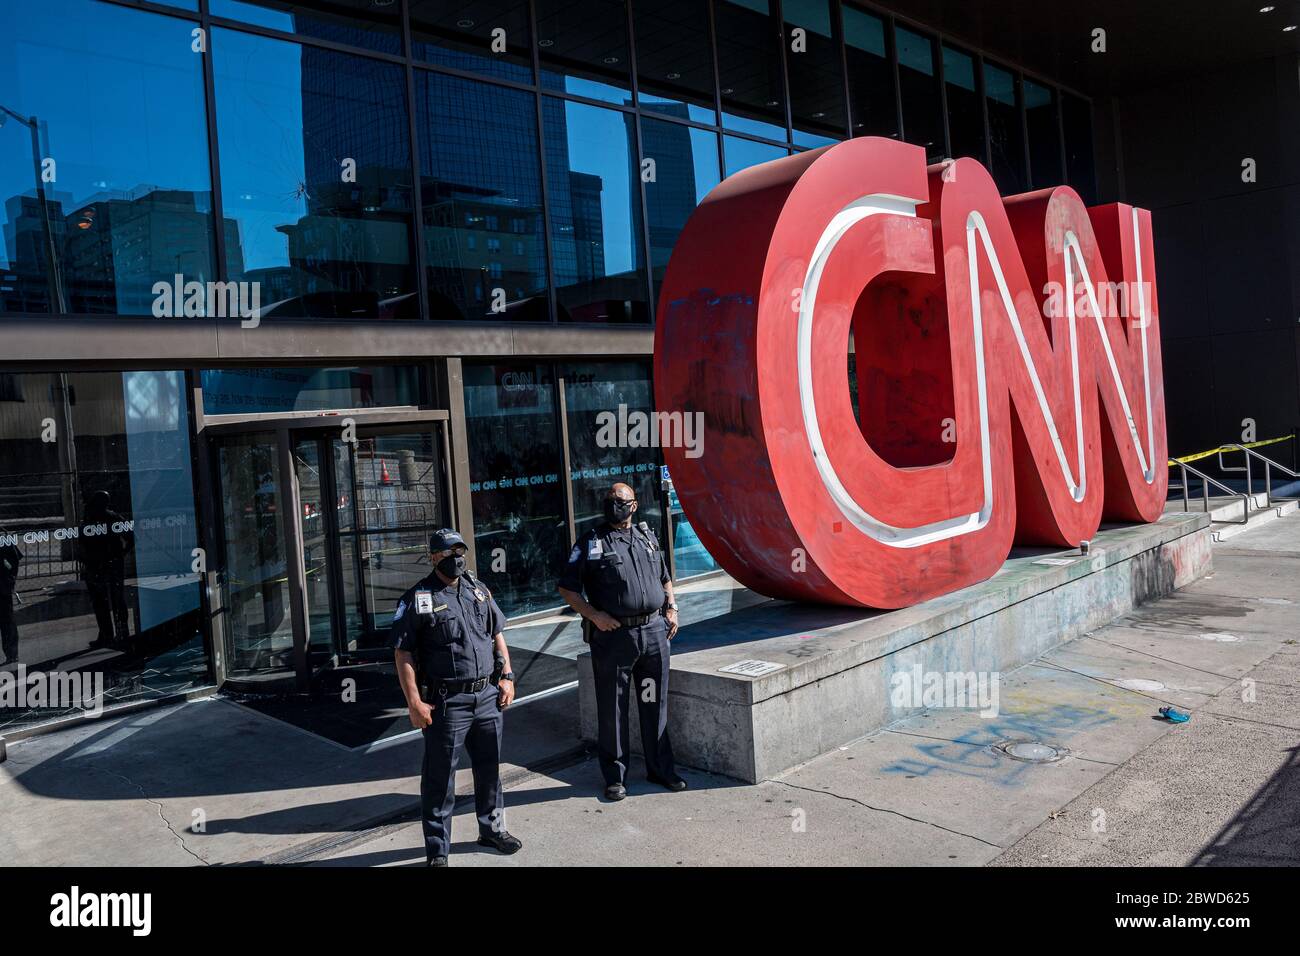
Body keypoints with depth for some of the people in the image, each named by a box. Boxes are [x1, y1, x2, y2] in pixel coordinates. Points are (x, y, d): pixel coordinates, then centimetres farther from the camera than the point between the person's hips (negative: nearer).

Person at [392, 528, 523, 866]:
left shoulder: (479, 590, 10)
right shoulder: (418, 599, -8)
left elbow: (497, 634, 17)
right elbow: (403, 653, -10)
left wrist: (506, 677, 9)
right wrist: (414, 702, -14)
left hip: (488, 696, 5)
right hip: (447, 702, -5)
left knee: (490, 768, 17)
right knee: (440, 778, 4)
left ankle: (492, 829, 35)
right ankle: (437, 851, 16)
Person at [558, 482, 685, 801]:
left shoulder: (647, 538, 13)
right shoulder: (591, 543, -1)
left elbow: (665, 578, 25)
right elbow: (567, 588, -2)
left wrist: (671, 608, 10)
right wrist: (593, 615, -13)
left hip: (654, 632, 4)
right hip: (613, 635, -4)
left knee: (656, 705, 12)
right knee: (612, 709, 4)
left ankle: (661, 769, 25)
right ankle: (615, 777, 17)